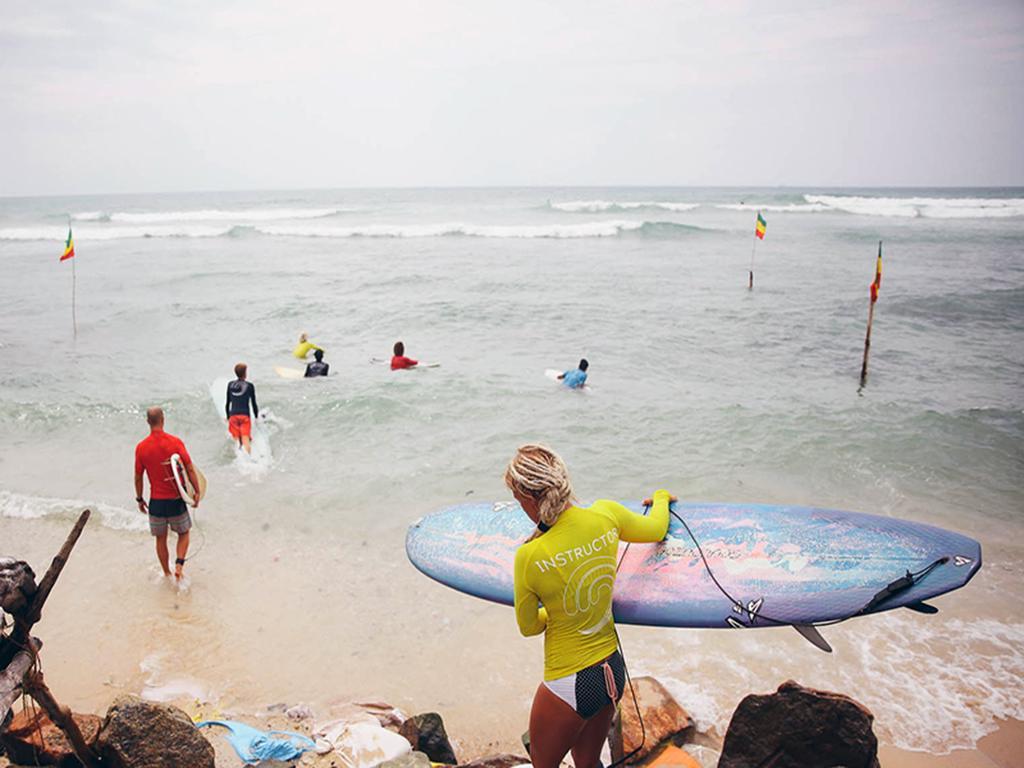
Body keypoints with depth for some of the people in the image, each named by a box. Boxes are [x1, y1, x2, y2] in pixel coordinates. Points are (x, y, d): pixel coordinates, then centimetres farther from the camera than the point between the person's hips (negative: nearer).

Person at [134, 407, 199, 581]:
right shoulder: (175, 442, -12)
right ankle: (179, 565, -1)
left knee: (161, 539, 17)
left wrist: (139, 499, 14)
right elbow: (190, 469, -10)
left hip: (156, 501, 1)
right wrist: (197, 491, 0)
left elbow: (138, 477, 1)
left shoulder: (141, 447, -6)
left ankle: (167, 574, 28)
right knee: (183, 534, 19)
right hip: (176, 500, -1)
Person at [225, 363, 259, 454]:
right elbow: (254, 403, 3)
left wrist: (228, 417, 24)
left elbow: (227, 403, 13)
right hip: (245, 416, -3)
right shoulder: (249, 386, 0)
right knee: (246, 441, -12)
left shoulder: (230, 385, 9)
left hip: (233, 415, 3)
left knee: (236, 441, 9)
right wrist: (256, 417, 15)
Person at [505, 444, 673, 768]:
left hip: (569, 686, -5)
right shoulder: (606, 515, -11)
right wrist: (660, 497, 32)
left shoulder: (530, 557, -24)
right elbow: (655, 530, 12)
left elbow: (528, 627, -6)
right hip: (613, 671, 6)